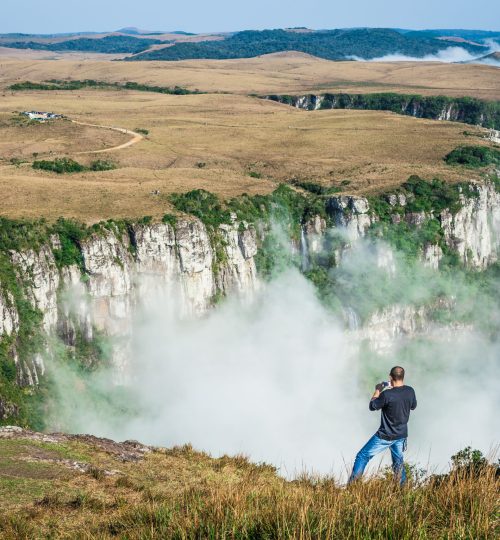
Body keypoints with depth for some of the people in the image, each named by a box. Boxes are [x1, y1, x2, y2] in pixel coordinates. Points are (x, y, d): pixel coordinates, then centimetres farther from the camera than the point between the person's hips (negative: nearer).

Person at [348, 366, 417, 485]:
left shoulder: (387, 394, -25)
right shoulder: (410, 391, -8)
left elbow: (372, 406, -9)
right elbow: (413, 406, 13)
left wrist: (377, 391, 5)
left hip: (385, 437, -6)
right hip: (401, 435, 6)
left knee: (362, 456, 4)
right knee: (398, 462, 25)